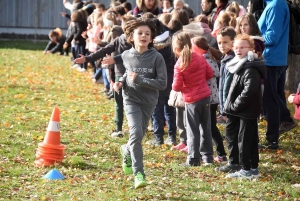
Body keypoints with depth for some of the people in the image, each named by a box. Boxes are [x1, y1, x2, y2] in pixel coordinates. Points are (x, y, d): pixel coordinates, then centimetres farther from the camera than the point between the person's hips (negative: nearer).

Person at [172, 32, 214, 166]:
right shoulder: (200, 58, -1)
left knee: (193, 130, 4)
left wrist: (174, 86, 7)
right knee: (206, 128, 14)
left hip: (191, 100, -5)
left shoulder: (180, 65, -16)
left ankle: (193, 159, 5)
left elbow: (177, 87, -14)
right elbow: (210, 74, 7)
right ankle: (207, 156, 19)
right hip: (205, 96, 5)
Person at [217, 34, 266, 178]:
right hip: (238, 110, 11)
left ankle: (247, 170, 1)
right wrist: (231, 105, 12)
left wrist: (235, 105, -20)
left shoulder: (251, 69, -19)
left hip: (247, 111, -11)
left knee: (245, 139, -5)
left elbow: (249, 91, -28)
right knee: (231, 134, 19)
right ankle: (235, 163, 32)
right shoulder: (240, 66, 13)